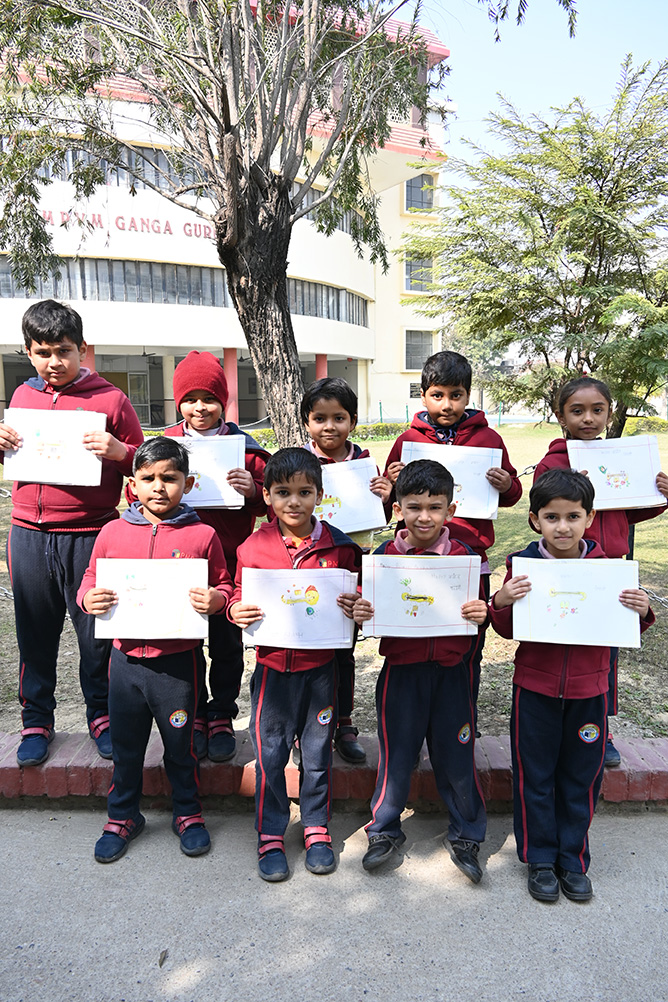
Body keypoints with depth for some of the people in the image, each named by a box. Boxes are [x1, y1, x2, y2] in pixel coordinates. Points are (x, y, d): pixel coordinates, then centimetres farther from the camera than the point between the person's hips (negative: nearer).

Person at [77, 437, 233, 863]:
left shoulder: (202, 535, -7)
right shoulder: (113, 532, 0)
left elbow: (224, 587, 0)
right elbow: (91, 580, 9)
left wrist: (214, 599, -21)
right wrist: (89, 599, -12)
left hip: (179, 659, -2)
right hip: (127, 656, 3)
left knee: (181, 743, 14)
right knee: (125, 744, 19)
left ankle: (189, 813, 38)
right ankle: (123, 816, 42)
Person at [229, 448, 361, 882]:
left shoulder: (338, 546, -5)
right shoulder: (253, 548, -5)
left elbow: (356, 594, 7)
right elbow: (239, 594, 5)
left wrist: (356, 606, -14)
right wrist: (236, 611, -16)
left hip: (321, 666, 1)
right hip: (274, 666, 0)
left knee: (318, 751, 14)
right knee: (270, 754, 10)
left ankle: (317, 829, 36)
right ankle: (271, 836, 30)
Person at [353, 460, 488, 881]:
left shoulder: (464, 555, -4)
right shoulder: (385, 555, -4)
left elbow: (478, 608, 3)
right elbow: (370, 607, 3)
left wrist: (481, 613, -19)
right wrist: (360, 613, -18)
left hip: (451, 670, 0)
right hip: (401, 669, 0)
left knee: (456, 753, 11)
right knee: (397, 751, 12)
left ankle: (466, 835, 34)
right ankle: (385, 830, 35)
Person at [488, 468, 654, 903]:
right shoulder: (523, 565, -9)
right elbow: (507, 631, -3)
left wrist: (641, 611, -15)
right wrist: (501, 602, -22)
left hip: (588, 690, 2)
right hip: (535, 688, -1)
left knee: (581, 777, 15)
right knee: (535, 775, 11)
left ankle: (573, 859, 36)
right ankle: (541, 859, 31)